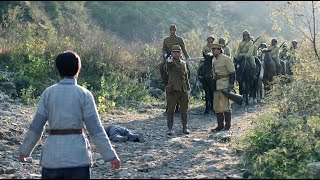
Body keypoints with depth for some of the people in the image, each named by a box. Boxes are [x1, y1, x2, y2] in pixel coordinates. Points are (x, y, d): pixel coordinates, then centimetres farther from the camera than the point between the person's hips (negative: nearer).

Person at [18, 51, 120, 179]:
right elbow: (96, 130, -9)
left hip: (53, 156, 3)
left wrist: (25, 150, 17)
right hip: (77, 157, -2)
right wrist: (111, 156, -5)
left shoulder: (48, 93, 1)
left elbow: (35, 128, 2)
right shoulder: (84, 94, -6)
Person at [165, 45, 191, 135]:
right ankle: (170, 129, 8)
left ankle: (185, 127, 19)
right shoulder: (170, 61, -3)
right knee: (170, 110, 1)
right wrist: (169, 60, -53)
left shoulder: (184, 63, 15)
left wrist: (188, 87, 17)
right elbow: (169, 64, -29)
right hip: (173, 90, -4)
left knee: (184, 110, 9)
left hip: (183, 90, 5)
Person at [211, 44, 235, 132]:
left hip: (224, 86, -8)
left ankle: (227, 125, 5)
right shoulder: (214, 61, 15)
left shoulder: (226, 59, -9)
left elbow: (232, 73, -12)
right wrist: (213, 85, 18)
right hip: (216, 87, 8)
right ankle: (220, 125, 17)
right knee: (217, 106, 9)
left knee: (225, 106, -4)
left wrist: (231, 84, -19)